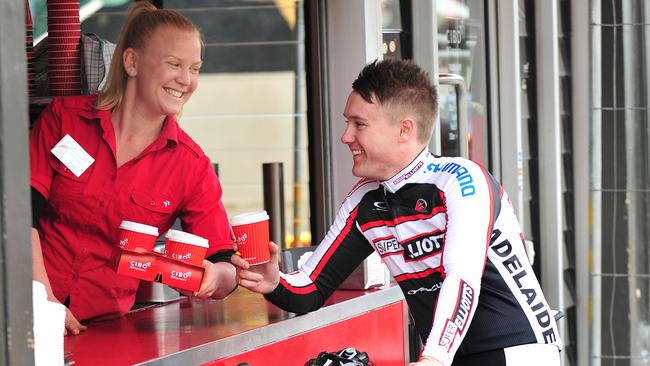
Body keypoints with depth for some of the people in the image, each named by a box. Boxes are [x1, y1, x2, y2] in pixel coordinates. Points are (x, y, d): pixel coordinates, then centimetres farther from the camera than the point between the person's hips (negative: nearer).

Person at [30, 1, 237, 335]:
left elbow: (226, 268, 5)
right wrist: (44, 300, -12)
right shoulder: (64, 117, 5)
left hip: (104, 324, 4)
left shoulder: (192, 166, 6)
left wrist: (215, 276, -19)